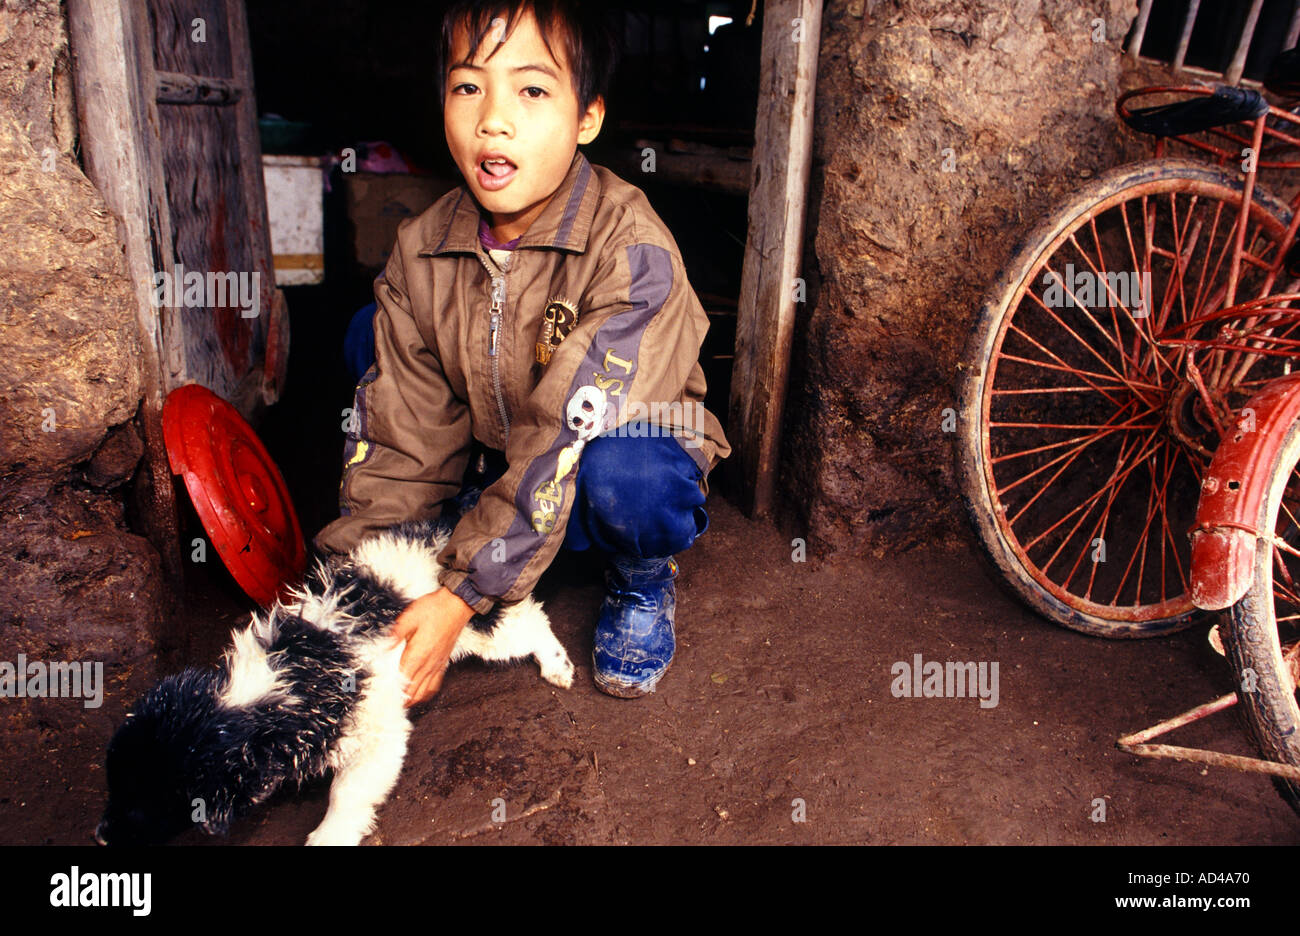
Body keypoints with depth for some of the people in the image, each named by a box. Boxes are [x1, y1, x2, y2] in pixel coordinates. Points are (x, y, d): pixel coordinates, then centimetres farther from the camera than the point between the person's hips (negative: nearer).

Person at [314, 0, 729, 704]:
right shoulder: (419, 250, -8)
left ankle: (643, 577, -1)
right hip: (492, 466, 6)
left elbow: (570, 435, -30)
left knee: (624, 477, -39)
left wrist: (464, 592, -32)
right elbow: (408, 434, -8)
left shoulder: (632, 249, -25)